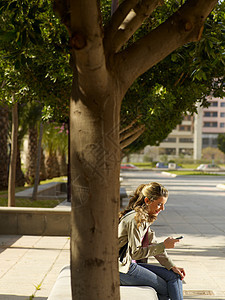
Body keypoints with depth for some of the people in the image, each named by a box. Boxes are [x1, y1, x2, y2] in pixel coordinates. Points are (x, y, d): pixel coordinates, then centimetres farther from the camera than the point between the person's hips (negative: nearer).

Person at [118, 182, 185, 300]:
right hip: (122, 269, -9)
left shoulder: (145, 217, 11)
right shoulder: (136, 219, -20)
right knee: (166, 289, -8)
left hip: (133, 264, 9)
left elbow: (153, 245, 11)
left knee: (175, 276, -1)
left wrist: (172, 266, 1)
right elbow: (135, 253, -20)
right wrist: (164, 245, -20)